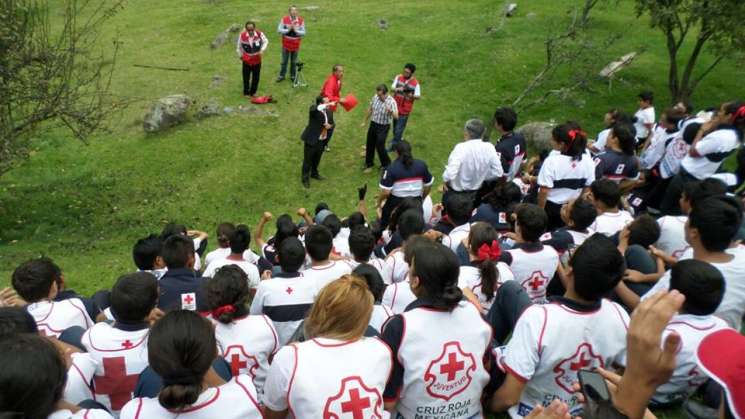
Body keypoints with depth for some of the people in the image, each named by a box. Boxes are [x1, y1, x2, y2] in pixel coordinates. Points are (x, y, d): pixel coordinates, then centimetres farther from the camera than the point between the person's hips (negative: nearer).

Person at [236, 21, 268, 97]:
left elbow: (265, 41, 1)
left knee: (256, 77, 12)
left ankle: (253, 92, 29)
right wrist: (241, 56, 7)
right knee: (246, 77, 6)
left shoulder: (260, 34, -18)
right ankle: (246, 92, 24)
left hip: (257, 60, 1)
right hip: (246, 60, -1)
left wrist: (262, 50, -15)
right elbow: (239, 46, 0)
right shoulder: (242, 35, -17)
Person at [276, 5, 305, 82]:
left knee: (294, 61, 12)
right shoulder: (284, 19, -8)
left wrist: (296, 30, -21)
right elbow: (279, 30, -7)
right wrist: (288, 30, -20)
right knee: (284, 61, 10)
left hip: (296, 44, 1)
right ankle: (281, 75, 24)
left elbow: (303, 32, -5)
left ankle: (293, 76, 27)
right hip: (286, 43, 0)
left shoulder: (301, 20, -6)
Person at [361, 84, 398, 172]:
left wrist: (390, 111, -50)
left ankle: (386, 165, 22)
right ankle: (369, 164, 35)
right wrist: (365, 121, 17)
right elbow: (370, 109, 9)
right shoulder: (375, 97, -6)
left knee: (380, 147, -3)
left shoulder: (391, 102, -21)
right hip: (373, 124, 5)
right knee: (370, 145, 14)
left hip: (383, 127, -5)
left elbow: (396, 117, -30)